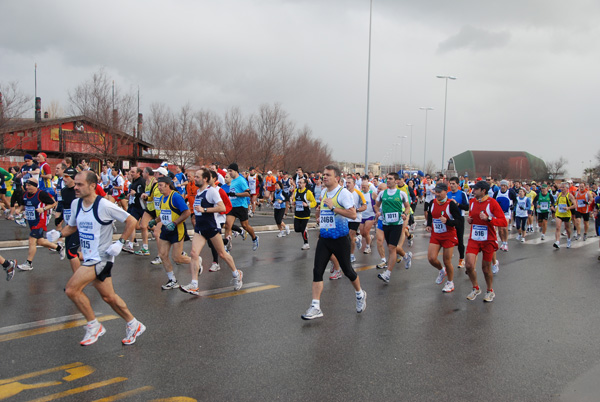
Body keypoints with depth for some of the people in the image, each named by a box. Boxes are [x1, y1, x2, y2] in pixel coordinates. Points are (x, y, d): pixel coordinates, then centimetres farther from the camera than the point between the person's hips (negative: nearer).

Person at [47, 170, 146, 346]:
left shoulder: (104, 205, -18)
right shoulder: (76, 204, 4)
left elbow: (131, 221, -11)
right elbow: (72, 226, 19)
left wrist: (120, 242, -16)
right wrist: (59, 234, 0)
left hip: (101, 257, -8)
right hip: (89, 258, 8)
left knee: (71, 289, -16)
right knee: (108, 297, 14)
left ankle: (94, 326, 2)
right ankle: (134, 326, 30)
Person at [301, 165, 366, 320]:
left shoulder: (343, 193, -13)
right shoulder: (324, 193, 11)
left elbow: (353, 214, -22)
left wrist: (333, 207, -24)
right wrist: (320, 211, 11)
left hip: (340, 239, -6)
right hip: (324, 238, 6)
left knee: (347, 270, 8)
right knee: (317, 271, -4)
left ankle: (360, 295, 36)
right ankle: (315, 307, -2)